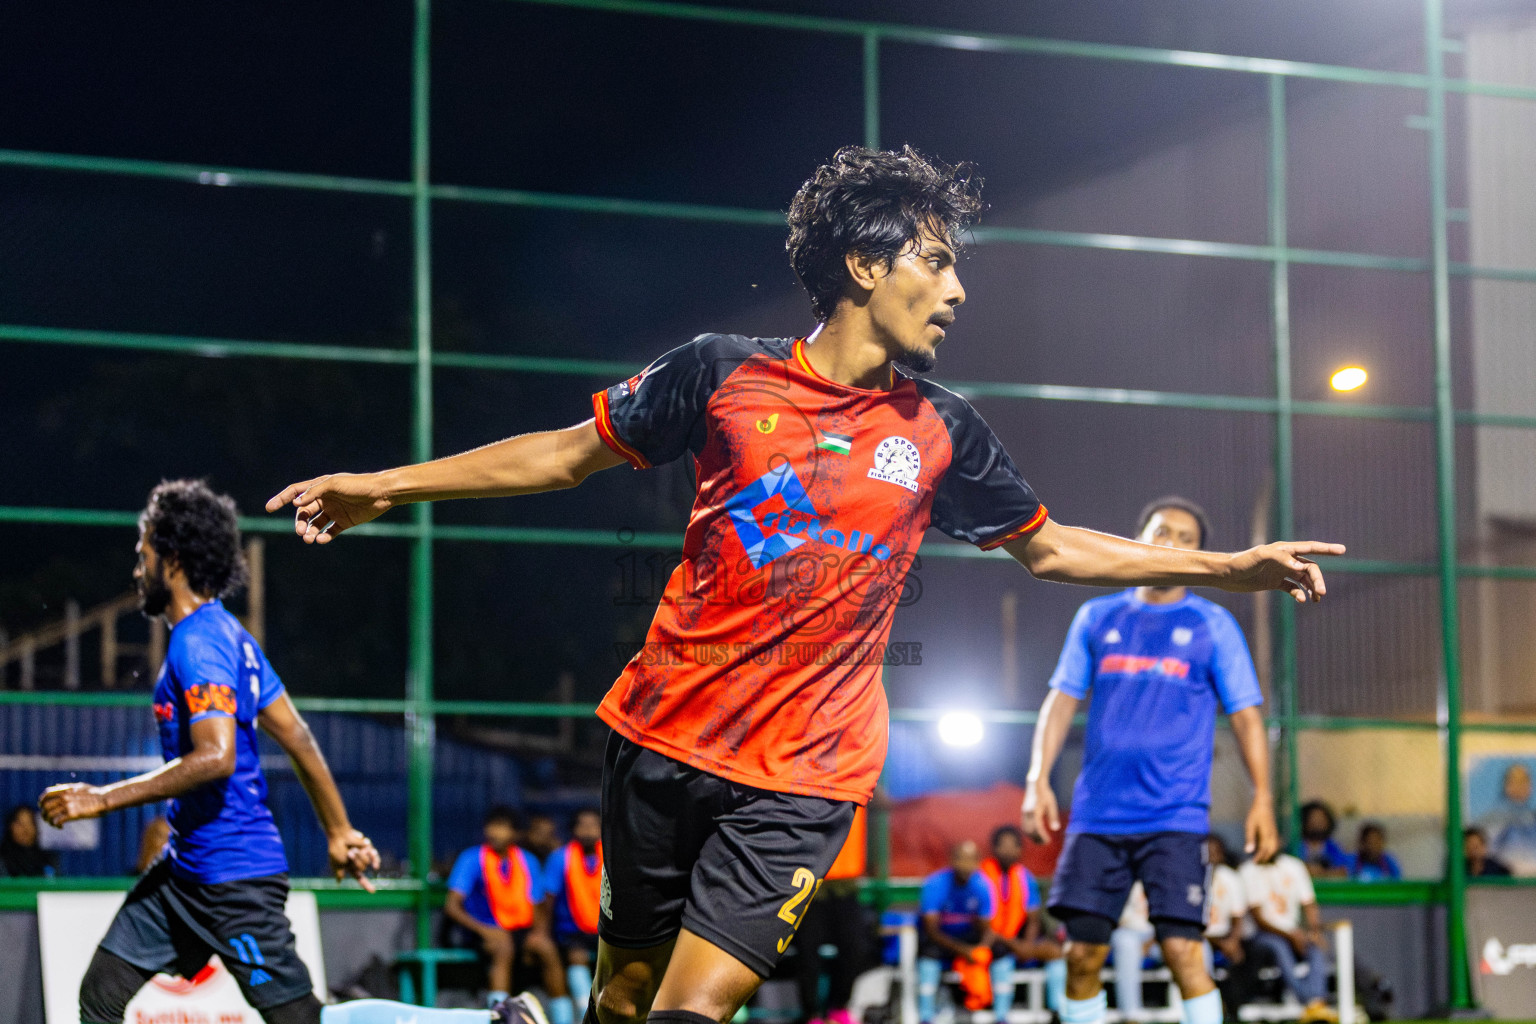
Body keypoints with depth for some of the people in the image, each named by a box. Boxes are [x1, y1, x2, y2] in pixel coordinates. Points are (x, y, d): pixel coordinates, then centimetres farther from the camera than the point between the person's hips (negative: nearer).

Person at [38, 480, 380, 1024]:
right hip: (186, 866, 10)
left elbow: (215, 756, -30)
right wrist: (339, 833, 20)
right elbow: (297, 738, 16)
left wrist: (103, 799, -26)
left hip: (232, 876, -10)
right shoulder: (227, 635, 14)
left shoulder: (199, 643, -17)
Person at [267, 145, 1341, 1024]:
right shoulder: (725, 372, -1)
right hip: (664, 741, 0)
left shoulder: (942, 433, 5)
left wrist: (1233, 567, 14)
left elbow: (1052, 549, 19)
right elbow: (570, 453, 9)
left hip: (802, 779, 0)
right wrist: (385, 486, 6)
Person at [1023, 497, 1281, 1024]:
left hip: (1175, 818, -3)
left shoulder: (1213, 625, 6)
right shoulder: (1096, 618, 12)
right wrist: (1039, 779, 0)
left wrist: (1262, 799, -4)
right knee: (1082, 952, 0)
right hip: (1097, 815, 3)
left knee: (1182, 948, -13)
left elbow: (1245, 714, 5)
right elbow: (1062, 699, 12)